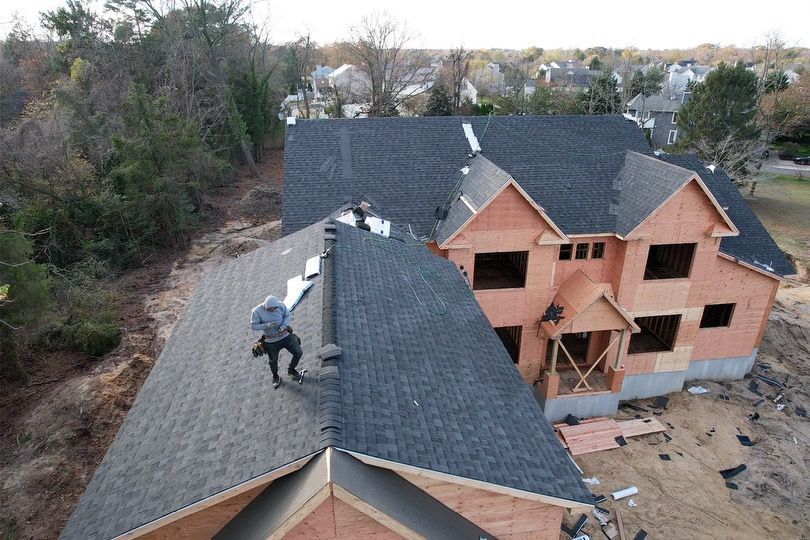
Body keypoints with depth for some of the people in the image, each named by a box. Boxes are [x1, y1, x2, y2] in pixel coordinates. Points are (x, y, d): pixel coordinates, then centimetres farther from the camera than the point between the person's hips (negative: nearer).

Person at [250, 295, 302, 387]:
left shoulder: (281, 305, -16)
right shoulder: (257, 311, -21)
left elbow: (288, 316, -4)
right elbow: (253, 326, -18)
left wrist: (284, 325, -23)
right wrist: (267, 325, -32)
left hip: (285, 336, 2)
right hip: (271, 341, -2)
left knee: (298, 353, 7)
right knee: (273, 360, 16)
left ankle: (291, 370, 37)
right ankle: (275, 376, 49)